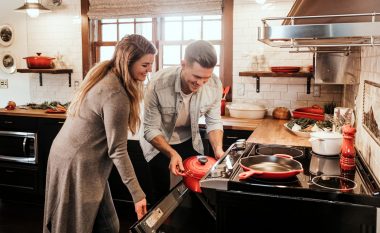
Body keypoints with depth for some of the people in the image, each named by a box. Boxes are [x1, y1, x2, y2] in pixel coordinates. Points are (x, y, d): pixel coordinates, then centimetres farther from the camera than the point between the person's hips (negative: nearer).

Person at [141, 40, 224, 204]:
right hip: (159, 142, -3)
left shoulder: (215, 85, -22)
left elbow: (214, 122, -7)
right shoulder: (158, 84, -31)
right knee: (162, 192, 1)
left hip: (189, 141, 3)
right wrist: (172, 154, -36)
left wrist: (218, 149, -23)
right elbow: (151, 130, -23)